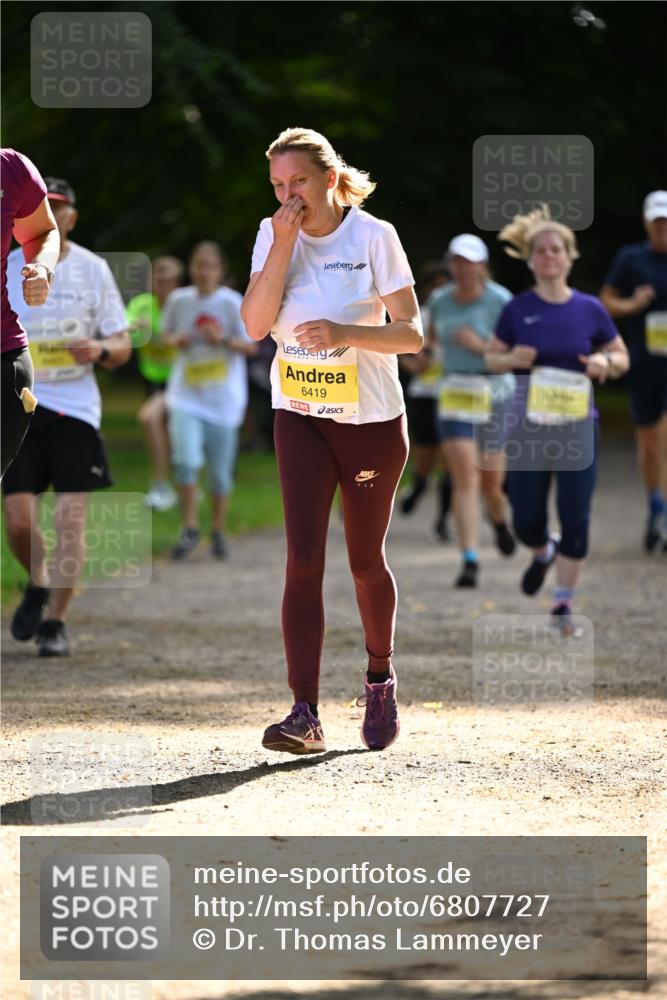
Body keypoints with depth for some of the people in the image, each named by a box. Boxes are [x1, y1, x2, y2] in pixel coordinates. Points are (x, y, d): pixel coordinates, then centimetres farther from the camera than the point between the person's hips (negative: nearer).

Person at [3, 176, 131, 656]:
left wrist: (101, 350, -16)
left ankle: (56, 622, 5)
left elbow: (122, 346, 4)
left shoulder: (93, 269, 3)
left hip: (77, 406, 0)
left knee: (71, 518, -6)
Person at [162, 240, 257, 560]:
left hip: (223, 399, -1)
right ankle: (189, 529, -5)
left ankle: (218, 532, 24)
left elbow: (250, 346, -3)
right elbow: (166, 332, 19)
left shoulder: (232, 303, -5)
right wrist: (175, 340, -4)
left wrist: (224, 340, -20)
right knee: (186, 461, -18)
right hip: (186, 394, 1)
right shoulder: (179, 300, 2)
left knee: (220, 472, 5)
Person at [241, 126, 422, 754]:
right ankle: (305, 714, -16)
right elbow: (255, 324, -11)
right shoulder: (273, 235, -1)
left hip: (372, 419, -2)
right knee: (303, 559, -11)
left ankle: (380, 679, 35)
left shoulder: (374, 236, -10)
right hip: (299, 417, 2)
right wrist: (282, 246, -18)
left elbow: (411, 334, -11)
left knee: (365, 561, 10)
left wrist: (344, 333, -28)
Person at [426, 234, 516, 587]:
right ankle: (470, 562, -18)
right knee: (465, 478, -14)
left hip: (495, 394, -2)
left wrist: (480, 346, -24)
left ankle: (499, 518, 46)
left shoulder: (500, 301, -10)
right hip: (454, 395, 2)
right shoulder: (440, 301, 4)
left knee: (491, 482, 9)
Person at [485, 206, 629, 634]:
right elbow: (492, 357, 8)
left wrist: (605, 362, -13)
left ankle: (563, 606, 9)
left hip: (577, 427, 0)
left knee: (576, 521, -4)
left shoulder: (590, 309, 0)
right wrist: (511, 359, -14)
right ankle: (544, 554, 40)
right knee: (527, 521, 3)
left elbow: (622, 357, 10)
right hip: (528, 427, 0)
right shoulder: (518, 310, -1)